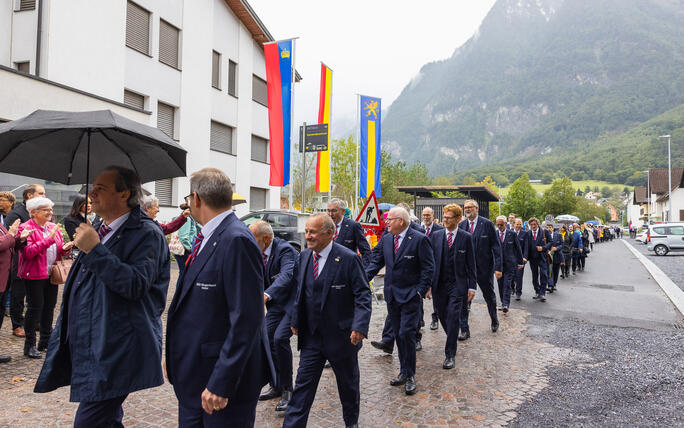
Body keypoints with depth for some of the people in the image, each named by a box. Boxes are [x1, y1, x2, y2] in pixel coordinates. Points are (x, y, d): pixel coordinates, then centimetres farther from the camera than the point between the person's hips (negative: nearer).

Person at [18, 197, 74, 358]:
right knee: (35, 307, -2)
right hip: (34, 275, -6)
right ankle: (29, 345, 11)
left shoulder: (53, 227, 12)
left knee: (49, 307, 12)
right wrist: (49, 239, -23)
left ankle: (45, 341, 27)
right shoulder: (26, 228, -8)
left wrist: (65, 248, -3)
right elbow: (28, 252, -20)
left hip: (51, 274, 6)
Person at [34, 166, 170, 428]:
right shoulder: (99, 231, 15)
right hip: (86, 346, 9)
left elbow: (137, 285, -26)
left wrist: (94, 250, -24)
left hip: (115, 353, -9)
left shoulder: (146, 234, -14)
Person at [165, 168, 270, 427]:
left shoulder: (237, 241, -20)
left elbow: (247, 320, -24)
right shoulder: (206, 239, 9)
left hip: (223, 377, -9)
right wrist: (174, 359, 17)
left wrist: (221, 383, -23)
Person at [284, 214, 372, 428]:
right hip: (311, 337, 4)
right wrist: (296, 320, 8)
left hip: (341, 336, -4)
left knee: (348, 385, 18)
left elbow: (363, 295, -15)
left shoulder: (348, 258, -16)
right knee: (303, 386, 6)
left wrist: (360, 326, -26)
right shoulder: (305, 256, 2)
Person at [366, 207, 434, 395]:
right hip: (392, 295, 6)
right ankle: (404, 371, 26)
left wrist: (420, 291, -14)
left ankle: (410, 375, 6)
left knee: (406, 334, -10)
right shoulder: (386, 239, 7)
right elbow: (376, 262, 8)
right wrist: (363, 279, -6)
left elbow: (428, 268, -9)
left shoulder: (420, 239, -10)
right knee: (398, 335, 13)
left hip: (411, 296, -6)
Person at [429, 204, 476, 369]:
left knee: (453, 317, -9)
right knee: (442, 316, 11)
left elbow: (471, 263, 2)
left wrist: (472, 286, -2)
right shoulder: (435, 235, 5)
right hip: (439, 284, 3)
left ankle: (450, 355, 0)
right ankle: (453, 340, 39)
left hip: (457, 284, -3)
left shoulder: (466, 237, -1)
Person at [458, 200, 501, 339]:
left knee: (489, 296, 17)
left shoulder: (487, 224, -7)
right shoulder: (461, 225, 2)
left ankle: (494, 321, 42)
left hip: (484, 267, -2)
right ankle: (464, 330, 8)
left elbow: (496, 246, -7)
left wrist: (498, 266, -13)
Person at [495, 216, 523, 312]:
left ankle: (506, 304, -11)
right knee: (500, 285, 7)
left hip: (509, 263, -2)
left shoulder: (512, 234, 1)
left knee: (507, 284, -9)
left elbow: (518, 249, 6)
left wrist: (520, 262, 6)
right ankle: (503, 302, 20)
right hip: (498, 263, 2)